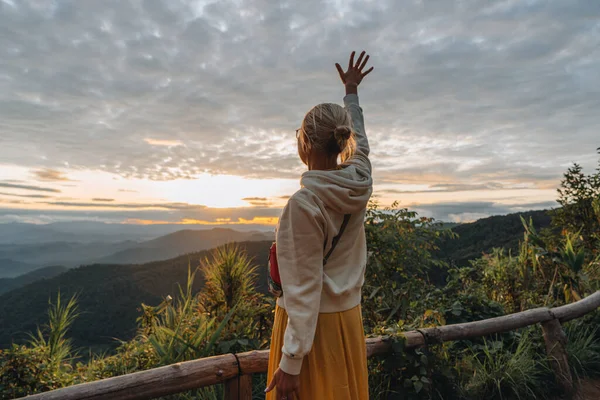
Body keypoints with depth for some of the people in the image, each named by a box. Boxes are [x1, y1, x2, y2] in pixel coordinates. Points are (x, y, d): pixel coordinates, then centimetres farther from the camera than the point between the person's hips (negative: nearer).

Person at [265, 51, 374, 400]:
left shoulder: (305, 203, -24)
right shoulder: (361, 182, -6)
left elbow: (305, 288, -23)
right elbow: (360, 141, 16)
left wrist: (291, 362, -15)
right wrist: (352, 91, 30)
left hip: (312, 324, -7)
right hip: (348, 318, 7)